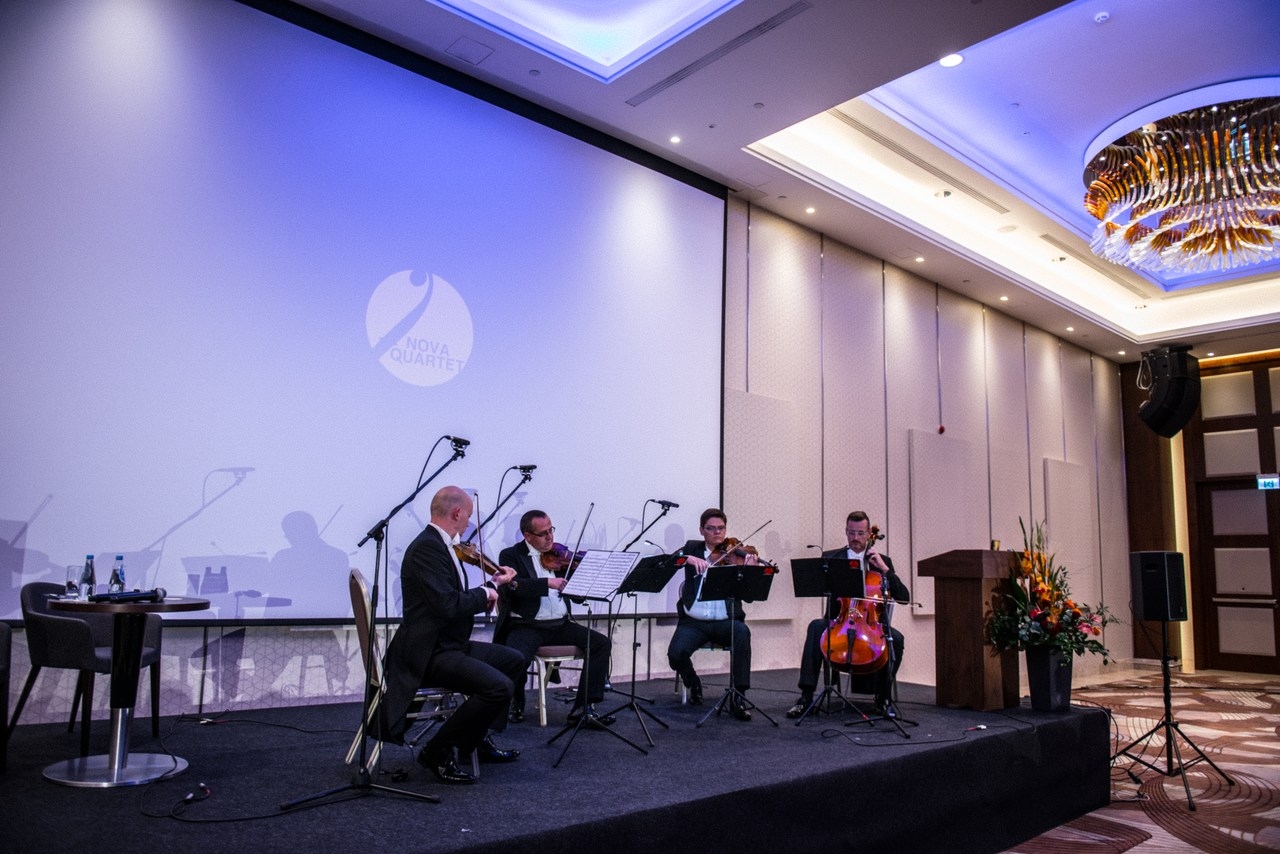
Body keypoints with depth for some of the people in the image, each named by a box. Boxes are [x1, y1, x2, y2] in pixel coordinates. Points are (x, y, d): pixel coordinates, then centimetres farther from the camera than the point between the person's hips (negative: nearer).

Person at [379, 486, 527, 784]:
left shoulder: (439, 544, 12)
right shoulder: (426, 547, -20)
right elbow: (449, 605, -29)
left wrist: (493, 583, 19)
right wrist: (485, 593, -13)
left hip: (450, 644, 11)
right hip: (429, 653, -11)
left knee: (513, 661, 20)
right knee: (499, 686, -25)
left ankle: (477, 738, 26)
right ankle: (439, 751, -7)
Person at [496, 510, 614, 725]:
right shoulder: (511, 555, -1)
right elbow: (512, 586, -21)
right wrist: (548, 583, -31)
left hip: (560, 625, 5)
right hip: (526, 626, -5)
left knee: (602, 643, -11)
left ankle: (583, 707, -7)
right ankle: (517, 704, 0)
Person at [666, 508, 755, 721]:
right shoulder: (692, 548, 10)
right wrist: (688, 558, -25)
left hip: (725, 622, 0)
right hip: (694, 622, 0)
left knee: (742, 632, -33)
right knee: (676, 653, -26)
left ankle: (739, 698, -23)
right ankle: (693, 683, 10)